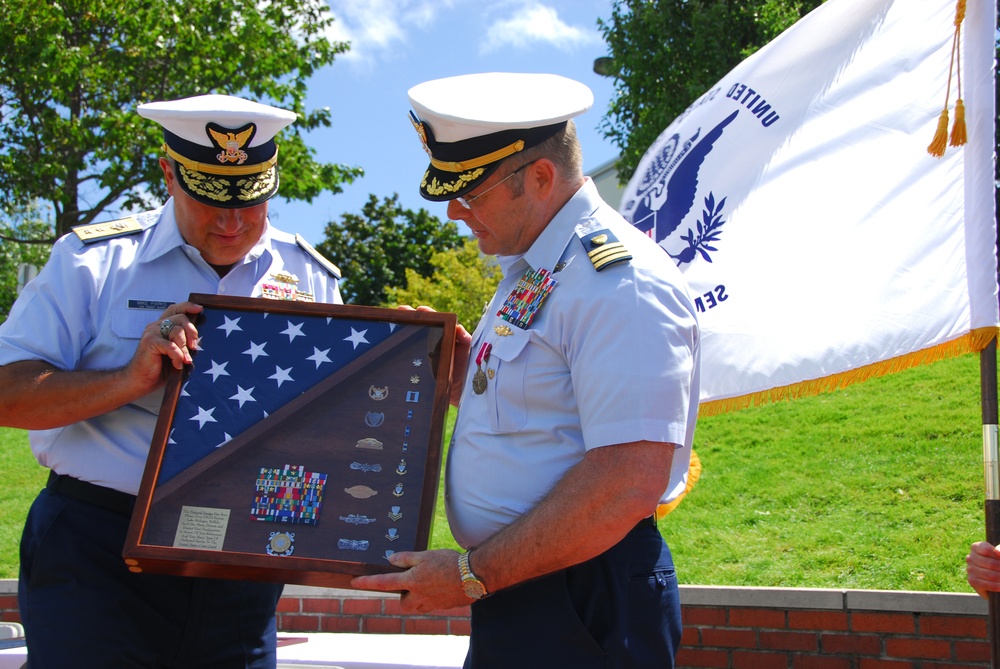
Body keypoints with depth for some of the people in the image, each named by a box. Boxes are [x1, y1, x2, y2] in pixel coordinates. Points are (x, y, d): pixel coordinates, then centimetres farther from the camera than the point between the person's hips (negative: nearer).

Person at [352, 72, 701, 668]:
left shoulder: (621, 283, -19)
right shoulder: (530, 273, 12)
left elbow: (628, 483, -26)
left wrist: (472, 574, -20)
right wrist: (462, 364, 5)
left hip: (581, 611, -9)